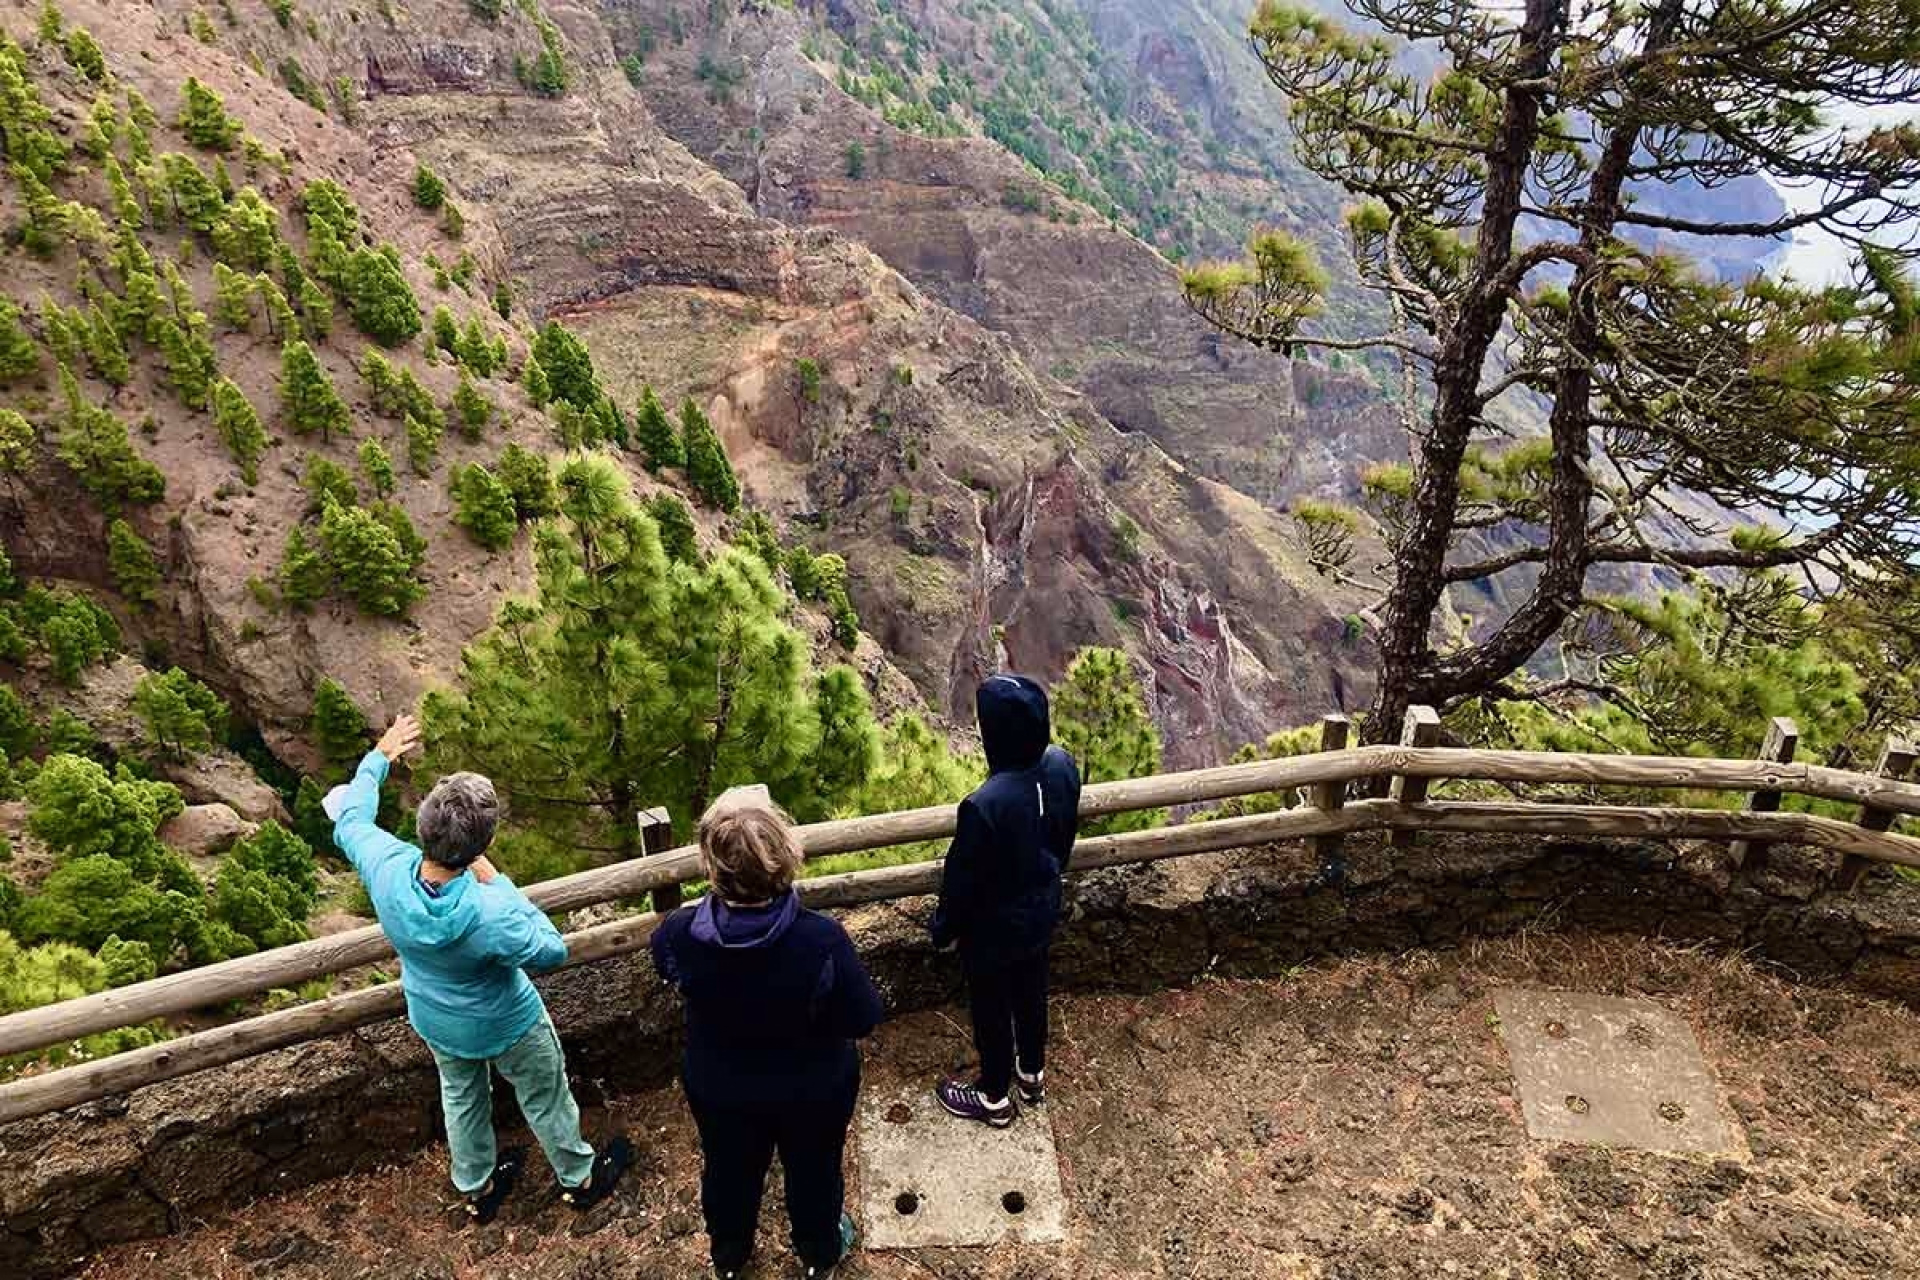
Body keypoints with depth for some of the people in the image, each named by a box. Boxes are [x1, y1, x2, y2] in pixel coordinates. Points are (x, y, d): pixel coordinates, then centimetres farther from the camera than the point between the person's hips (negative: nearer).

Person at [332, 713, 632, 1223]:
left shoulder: (388, 868, -33)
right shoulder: (489, 914, -45)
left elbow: (350, 819, -10)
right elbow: (552, 951, -25)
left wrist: (380, 756, 2)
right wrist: (499, 883, -25)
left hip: (435, 1022, 5)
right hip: (504, 1026, -5)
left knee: (461, 1096, 32)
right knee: (545, 1098, 23)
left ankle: (477, 1188, 56)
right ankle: (580, 1179, 49)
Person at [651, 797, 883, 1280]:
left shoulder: (678, 934, -31)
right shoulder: (821, 940, -38)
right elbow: (863, 1018, -22)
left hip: (718, 1088, 2)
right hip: (814, 1089, -1)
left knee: (729, 1170, 31)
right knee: (813, 1169, 28)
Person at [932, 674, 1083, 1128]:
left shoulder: (984, 805, -40)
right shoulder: (1063, 766, -20)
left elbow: (963, 880, -23)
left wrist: (943, 929, -4)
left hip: (992, 929, -6)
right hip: (1041, 913, 6)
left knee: (991, 1010, 20)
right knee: (1031, 994, 29)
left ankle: (995, 1097, 43)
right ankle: (1032, 1075, 53)